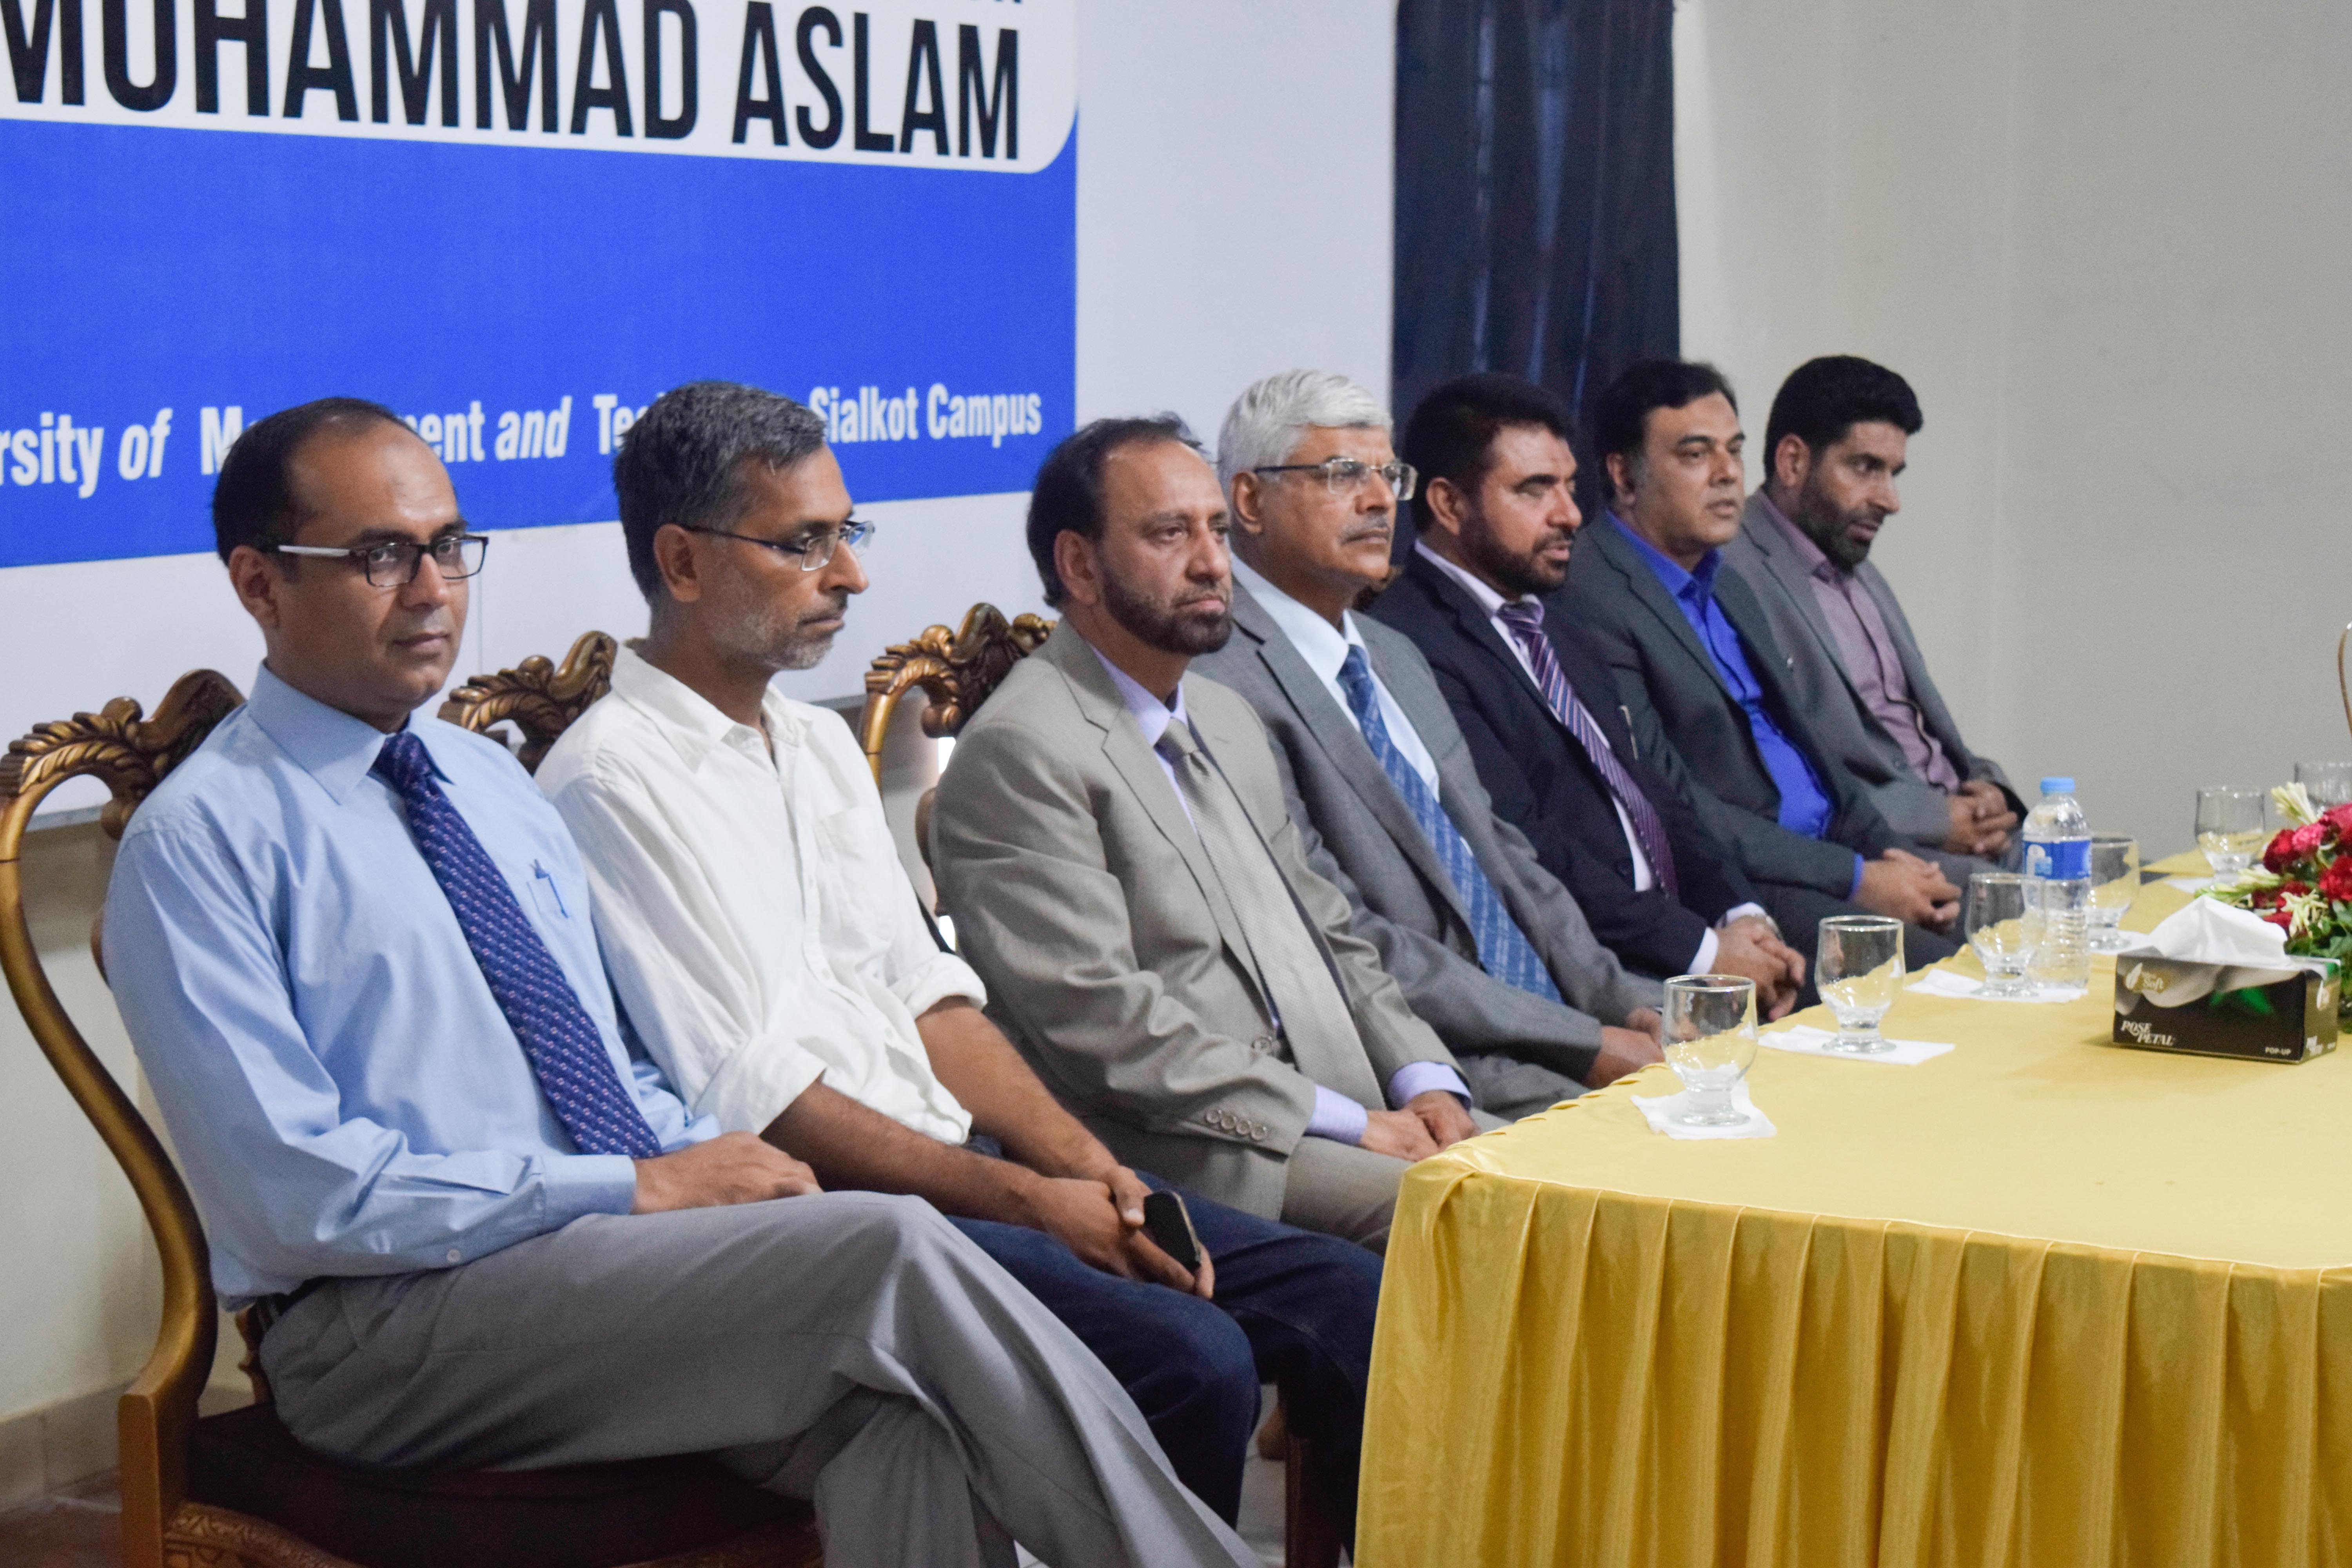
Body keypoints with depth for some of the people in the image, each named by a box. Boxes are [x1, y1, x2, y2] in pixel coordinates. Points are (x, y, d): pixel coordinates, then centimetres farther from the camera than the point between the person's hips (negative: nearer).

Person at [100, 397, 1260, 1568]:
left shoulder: (491, 780, 18)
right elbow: (300, 1194, -14)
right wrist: (639, 1189, -15)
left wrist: (712, 1168, 0)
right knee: (890, 1248, -26)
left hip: (622, 1251, 6)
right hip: (393, 1325, -6)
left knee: (896, 1406, -28)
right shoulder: (198, 842, -5)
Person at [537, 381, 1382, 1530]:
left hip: (953, 1156, 8)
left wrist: (1083, 1165, 0)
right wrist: (1025, 1202, -14)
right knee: (1189, 1357, -26)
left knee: (1342, 1295, -5)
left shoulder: (821, 744, 19)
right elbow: (754, 1100, -15)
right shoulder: (612, 779, -9)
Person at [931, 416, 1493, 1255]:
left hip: (1356, 1105, 9)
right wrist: (1347, 1122, -16)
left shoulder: (1227, 720, 22)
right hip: (1186, 1153, -9)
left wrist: (1424, 1082, 3)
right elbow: (1099, 1018, -16)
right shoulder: (1020, 752, -9)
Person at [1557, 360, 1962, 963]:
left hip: (1827, 856, 9)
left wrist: (1889, 854, 5)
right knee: (1938, 966, -27)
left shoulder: (1729, 589, 21)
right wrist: (1855, 879, -15)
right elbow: (1670, 807, -16)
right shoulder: (1592, 601, -11)